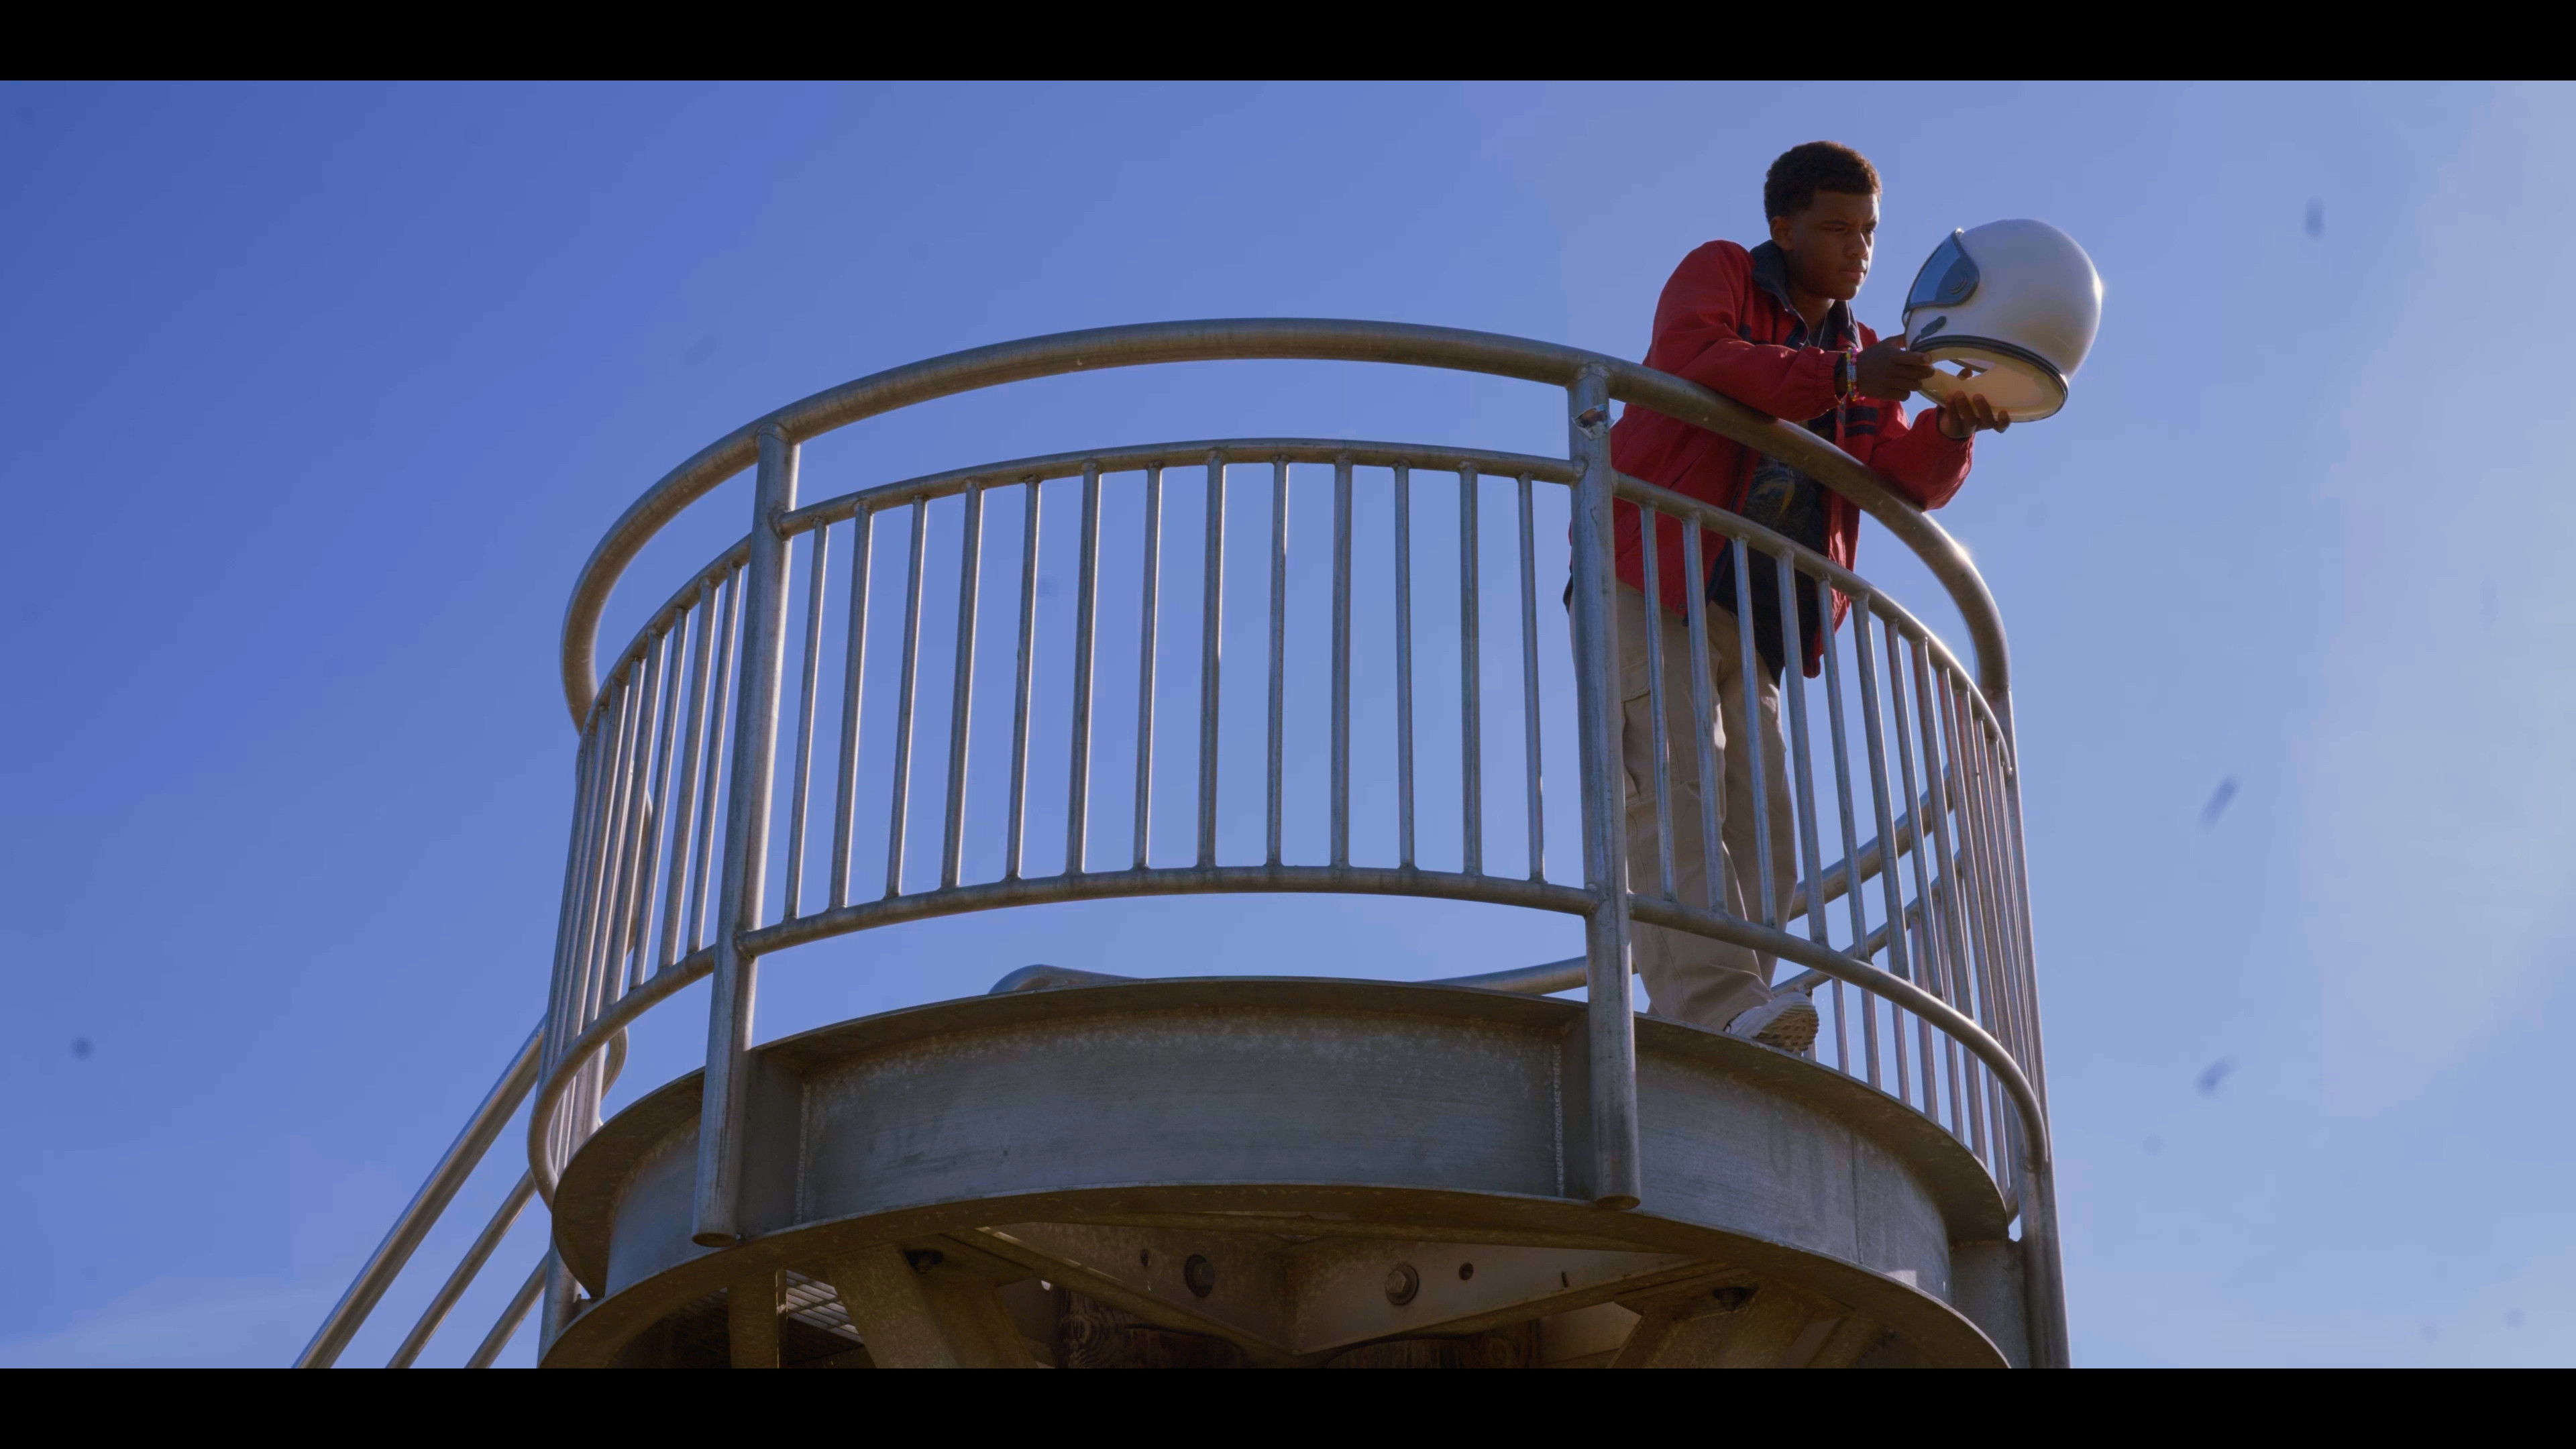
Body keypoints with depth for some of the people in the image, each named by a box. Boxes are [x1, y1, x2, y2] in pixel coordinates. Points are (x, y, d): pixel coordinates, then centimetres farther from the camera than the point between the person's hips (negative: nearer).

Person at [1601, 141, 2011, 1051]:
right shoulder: (1718, 275, 6)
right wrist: (1842, 377, -24)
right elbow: (1688, 361, -17)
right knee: (1673, 794, -23)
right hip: (1651, 591, -7)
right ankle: (1716, 1009, -37)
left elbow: (1906, 479, 7)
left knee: (1765, 847, -5)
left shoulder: (1861, 355, 22)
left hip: (1751, 625, 7)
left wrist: (1951, 429, -15)